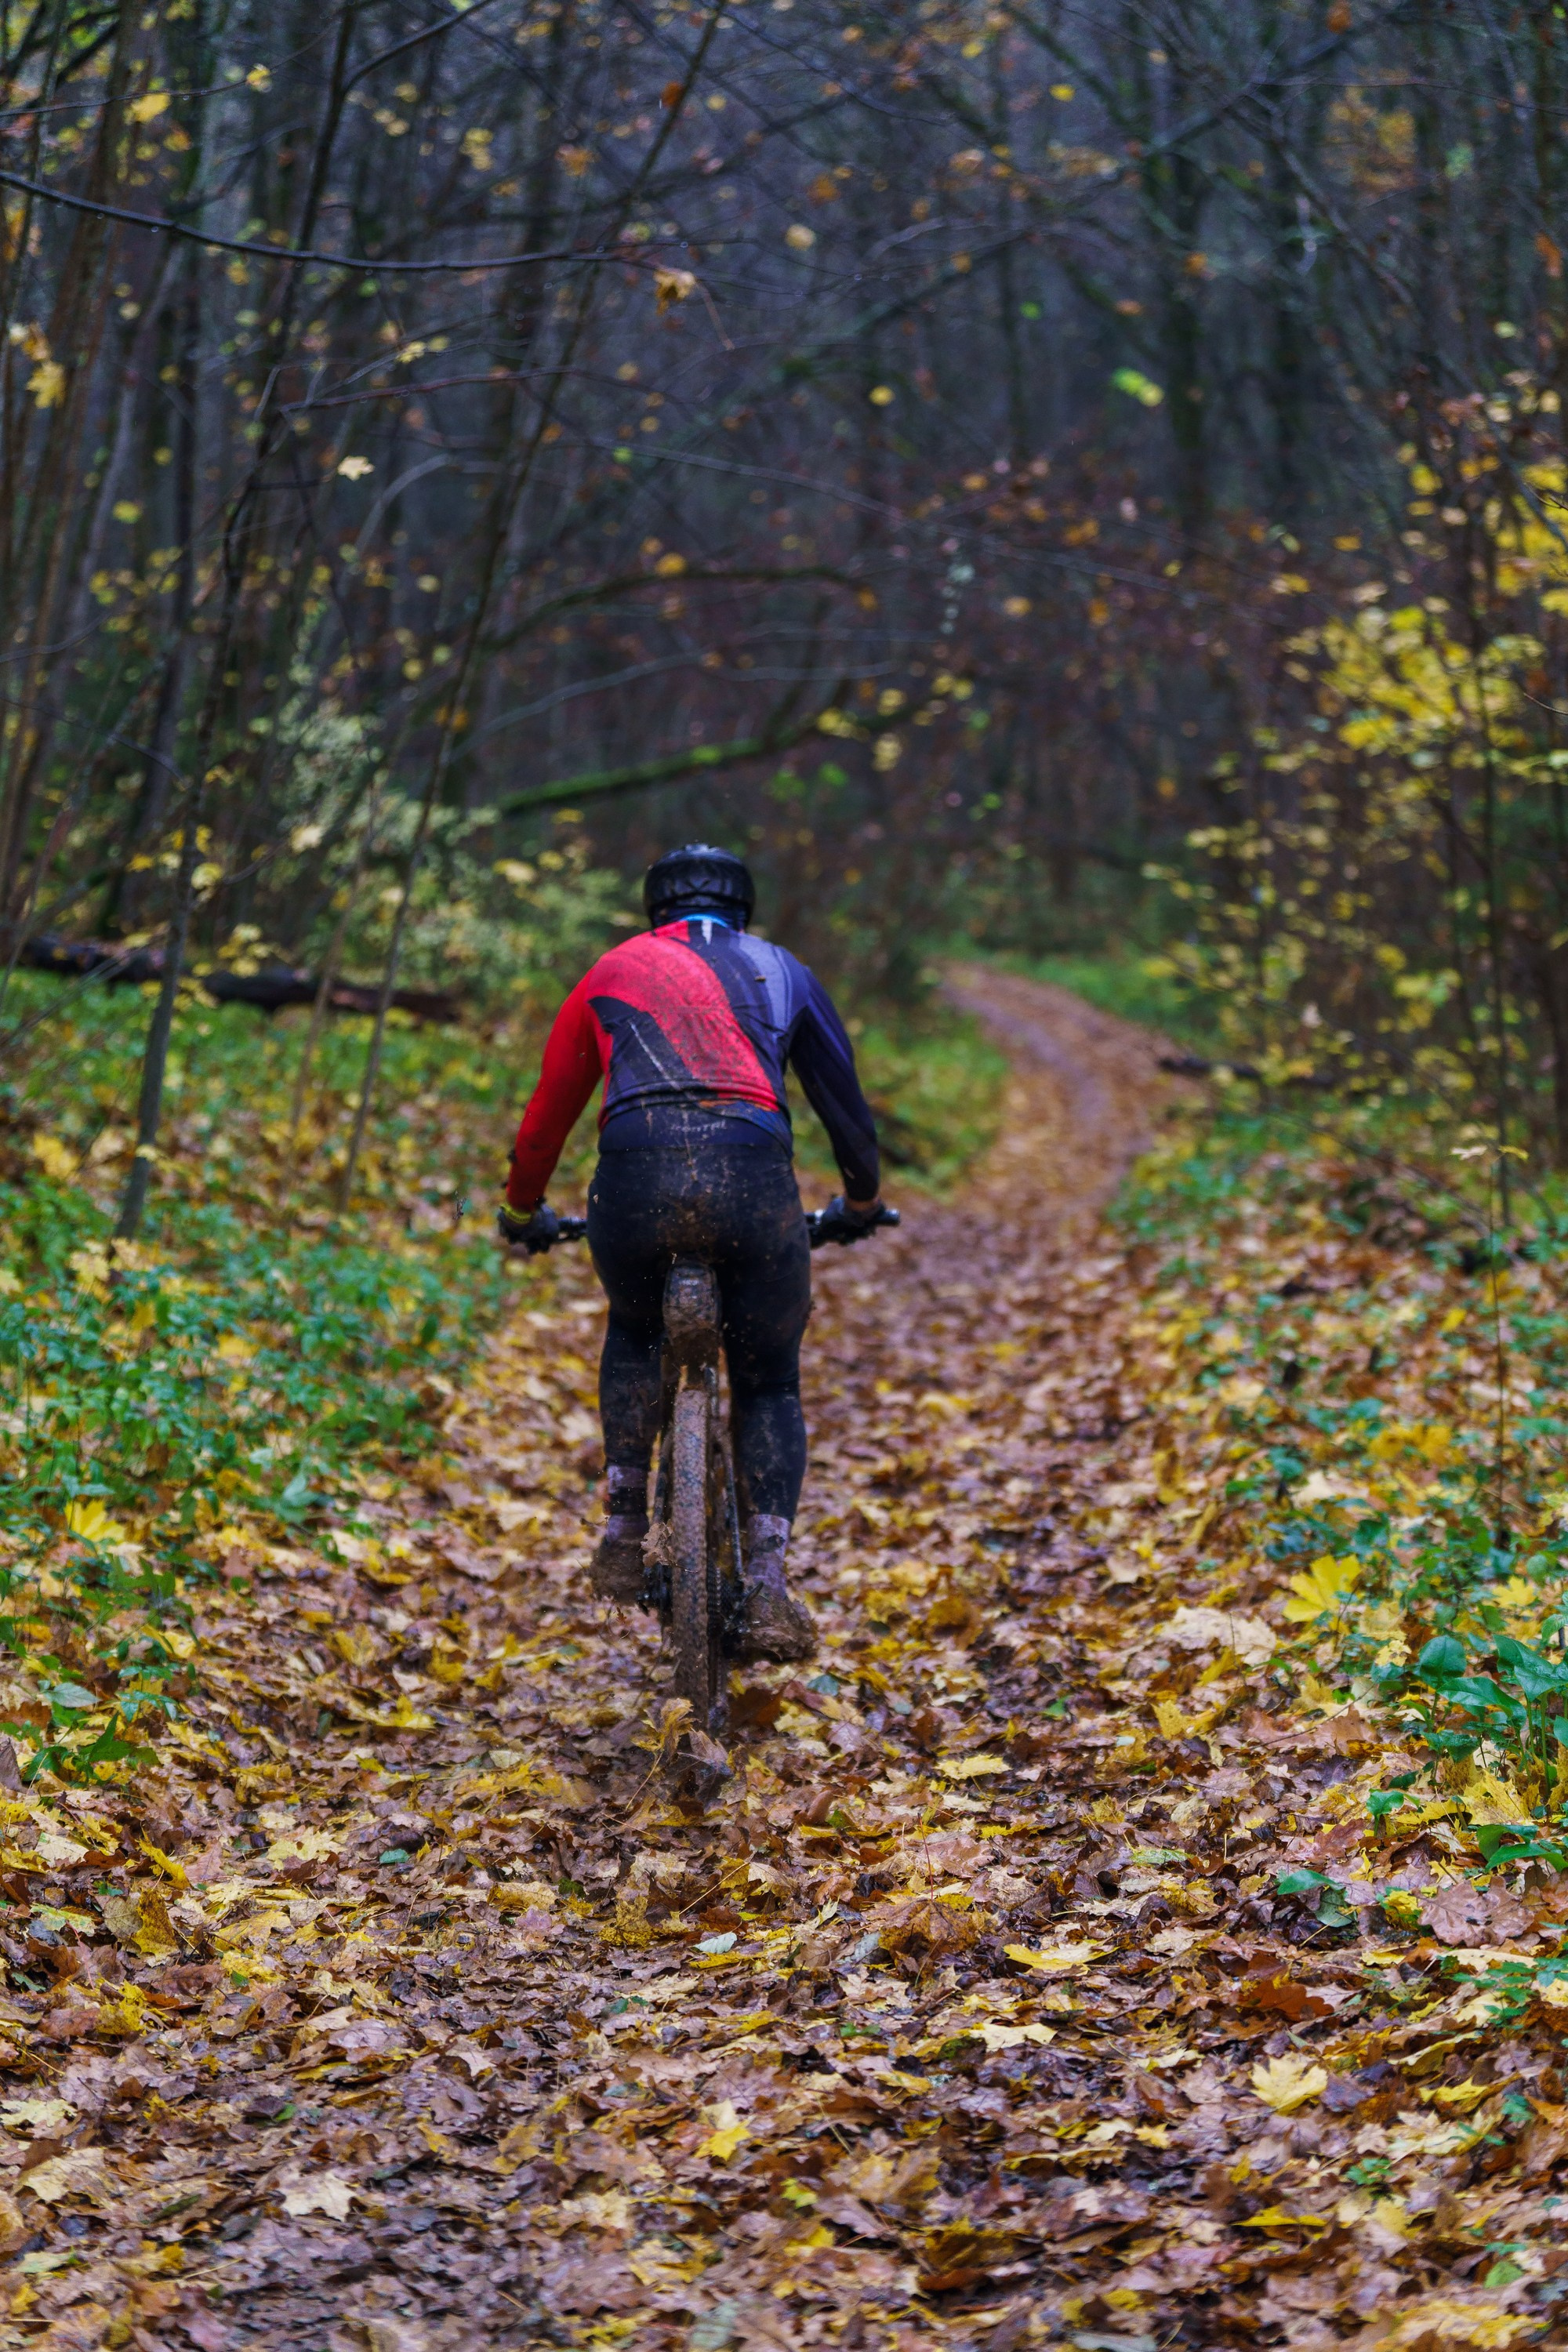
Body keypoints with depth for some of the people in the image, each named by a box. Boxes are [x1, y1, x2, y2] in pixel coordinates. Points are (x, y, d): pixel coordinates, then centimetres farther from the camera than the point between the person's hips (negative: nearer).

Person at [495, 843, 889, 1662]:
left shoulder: (613, 971, 28)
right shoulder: (783, 971, 28)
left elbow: (548, 1112, 34)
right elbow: (844, 1101, 36)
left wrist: (522, 1213, 51)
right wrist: (861, 1204, 53)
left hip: (635, 1178, 1)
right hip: (753, 1178, 0)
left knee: (634, 1334, 31)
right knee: (770, 1386, 18)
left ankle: (623, 1540, 22)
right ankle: (766, 1592, 3)